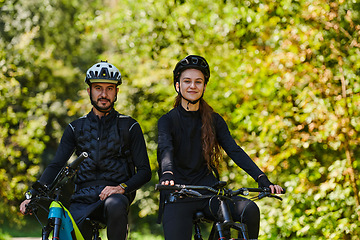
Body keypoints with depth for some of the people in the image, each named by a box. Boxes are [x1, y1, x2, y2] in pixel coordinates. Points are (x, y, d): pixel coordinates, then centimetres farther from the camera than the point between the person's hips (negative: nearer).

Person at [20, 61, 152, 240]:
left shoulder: (129, 126, 9)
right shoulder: (76, 128, 16)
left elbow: (144, 171, 4)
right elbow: (56, 166, 7)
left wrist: (122, 187, -17)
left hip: (113, 194, -2)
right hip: (82, 200, 2)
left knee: (115, 205, -38)